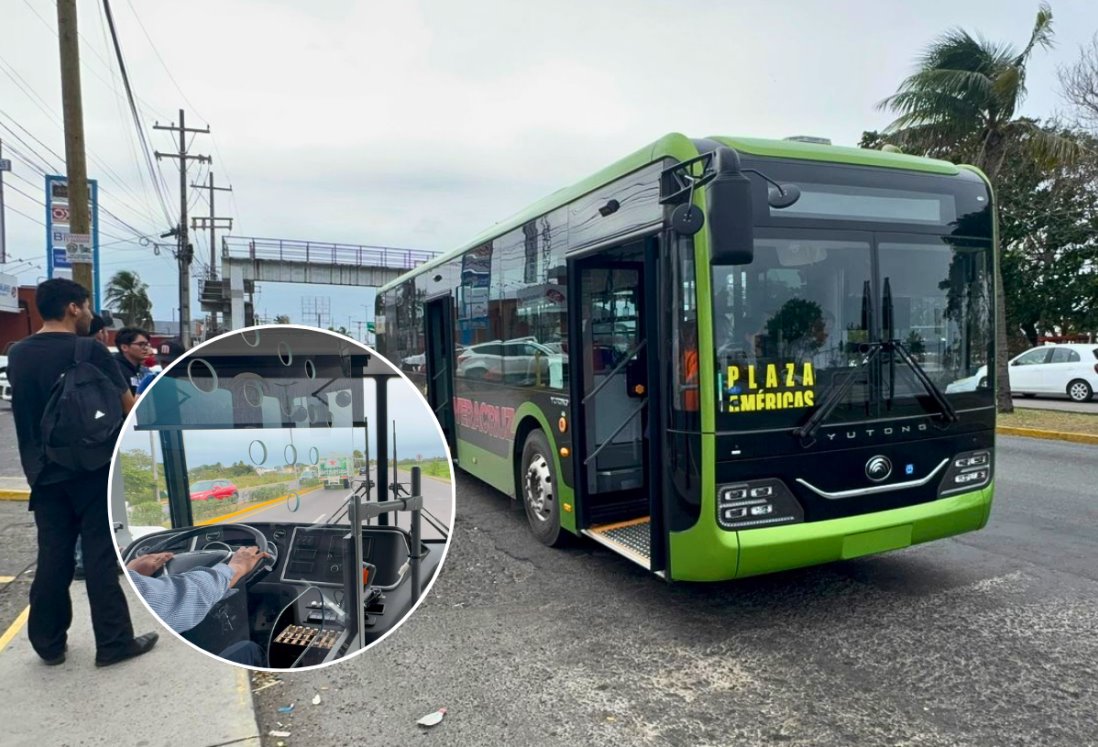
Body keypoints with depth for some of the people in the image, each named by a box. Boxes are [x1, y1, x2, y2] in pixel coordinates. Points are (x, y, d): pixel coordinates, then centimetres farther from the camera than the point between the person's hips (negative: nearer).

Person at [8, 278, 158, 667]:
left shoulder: (17, 354, 6)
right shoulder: (91, 351, -13)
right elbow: (128, 407, -12)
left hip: (45, 473, 6)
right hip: (92, 471, -5)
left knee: (52, 557, 13)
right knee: (101, 557, 1)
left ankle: (49, 643, 21)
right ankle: (113, 642, 8)